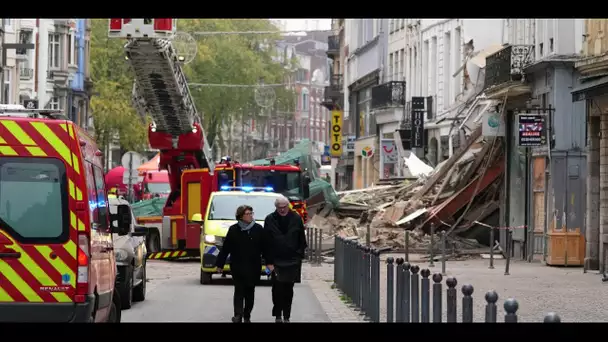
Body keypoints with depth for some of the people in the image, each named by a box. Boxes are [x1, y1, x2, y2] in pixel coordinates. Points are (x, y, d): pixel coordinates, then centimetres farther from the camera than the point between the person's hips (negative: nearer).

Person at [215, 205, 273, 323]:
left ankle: (247, 316, 19)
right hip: (238, 267, -2)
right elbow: (225, 249, 1)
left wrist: (269, 262, -2)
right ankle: (238, 315, -13)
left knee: (250, 292, 9)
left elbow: (265, 247, 3)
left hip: (253, 267, 2)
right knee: (239, 291, -7)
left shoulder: (258, 229, 1)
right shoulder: (233, 230, -2)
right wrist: (220, 264, 1)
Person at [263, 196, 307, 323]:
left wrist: (300, 254, 1)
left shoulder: (296, 219, 3)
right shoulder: (270, 219, 0)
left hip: (292, 260, 1)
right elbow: (266, 240, 3)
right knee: (277, 288, -4)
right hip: (276, 260, -1)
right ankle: (278, 315, 4)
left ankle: (286, 316, 12)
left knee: (288, 289, 6)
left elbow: (302, 240, 7)